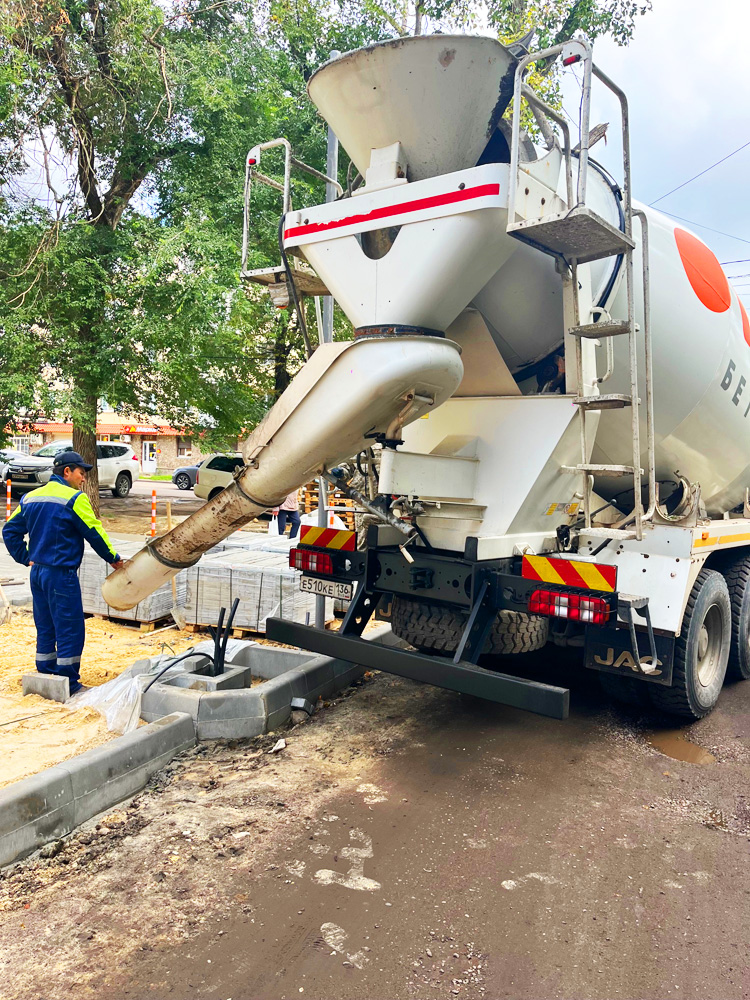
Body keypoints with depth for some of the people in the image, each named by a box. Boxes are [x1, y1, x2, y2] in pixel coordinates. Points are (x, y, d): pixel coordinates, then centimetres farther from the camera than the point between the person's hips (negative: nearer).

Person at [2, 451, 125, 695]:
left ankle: (45, 677, 25)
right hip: (61, 574, -8)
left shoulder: (30, 497, 10)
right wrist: (114, 559, 1)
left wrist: (25, 558, 14)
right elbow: (94, 533, -10)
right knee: (70, 629, 1)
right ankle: (68, 683, 6)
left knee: (45, 628, 17)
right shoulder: (75, 499, -14)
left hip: (37, 572, 8)